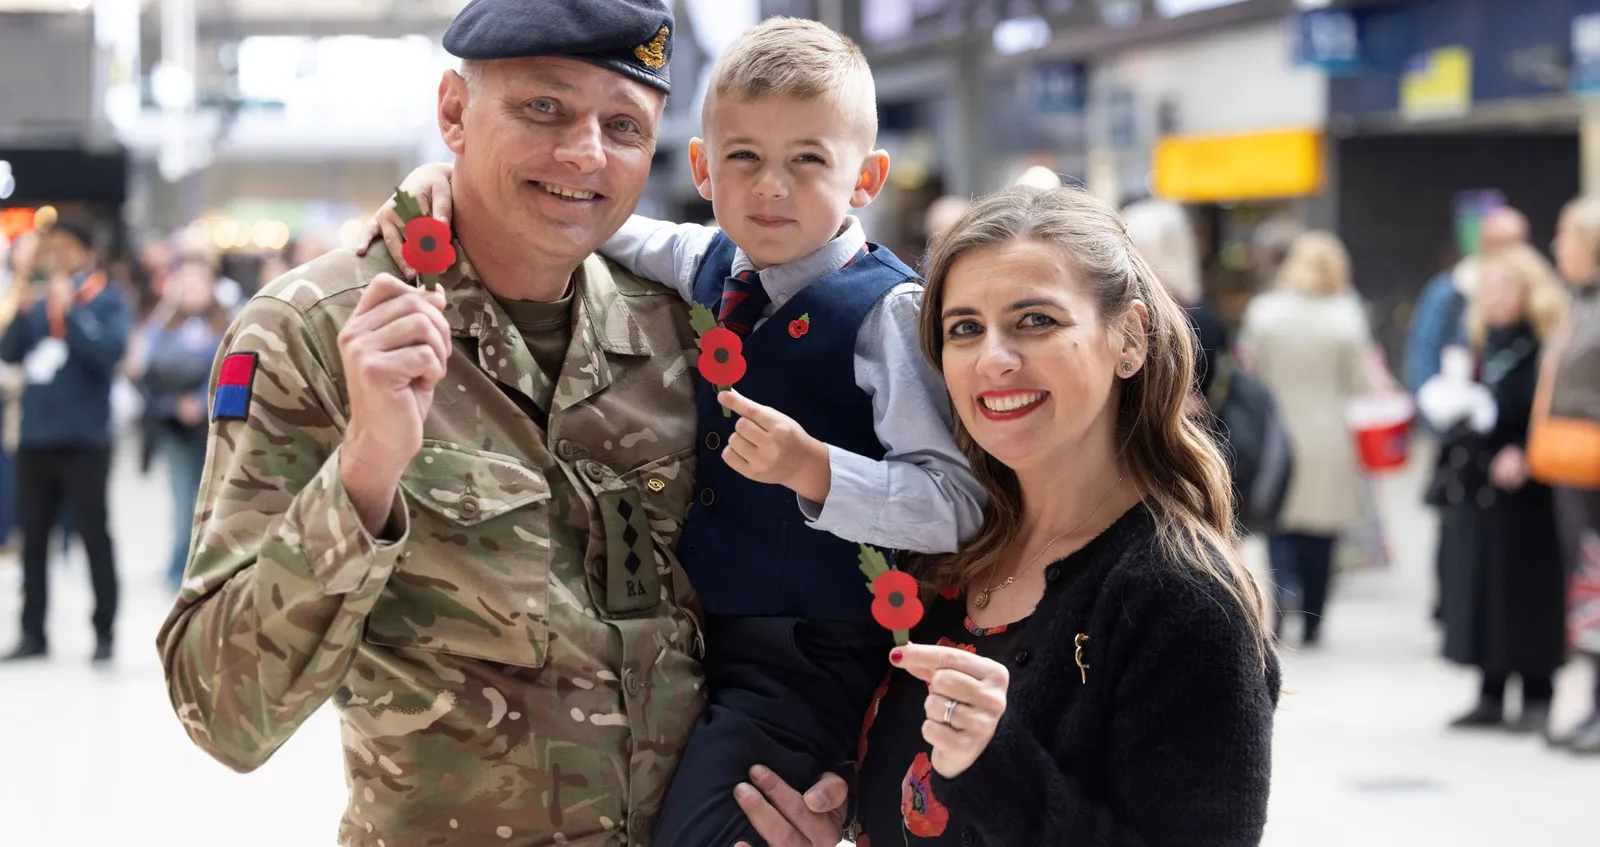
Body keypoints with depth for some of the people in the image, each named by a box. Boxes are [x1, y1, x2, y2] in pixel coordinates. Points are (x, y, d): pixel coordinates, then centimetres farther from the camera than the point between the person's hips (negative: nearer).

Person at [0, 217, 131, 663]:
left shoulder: (107, 299, -4)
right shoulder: (38, 299, 11)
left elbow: (110, 350, -17)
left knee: (94, 536, 0)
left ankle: (104, 634, 5)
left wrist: (70, 310, -20)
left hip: (83, 439, -6)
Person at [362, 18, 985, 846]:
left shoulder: (886, 310, -15)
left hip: (806, 660, -7)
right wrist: (445, 177, -4)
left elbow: (955, 507, -20)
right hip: (692, 632, 7)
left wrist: (810, 469, -31)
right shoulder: (708, 266, 4)